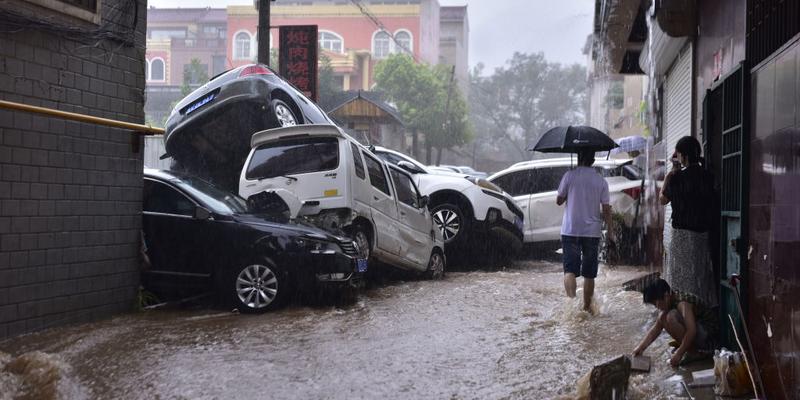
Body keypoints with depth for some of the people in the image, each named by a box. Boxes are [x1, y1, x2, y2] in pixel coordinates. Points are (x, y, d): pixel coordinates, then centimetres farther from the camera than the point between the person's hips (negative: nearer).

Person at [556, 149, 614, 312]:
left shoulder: (570, 175, -5)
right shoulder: (601, 181, 1)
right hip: (592, 231, 2)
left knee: (570, 269, -2)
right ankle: (587, 306, 19)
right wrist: (610, 231, 7)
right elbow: (606, 208, -1)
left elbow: (559, 201, 0)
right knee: (589, 273, 12)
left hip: (570, 230, -2)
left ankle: (571, 298, -25)